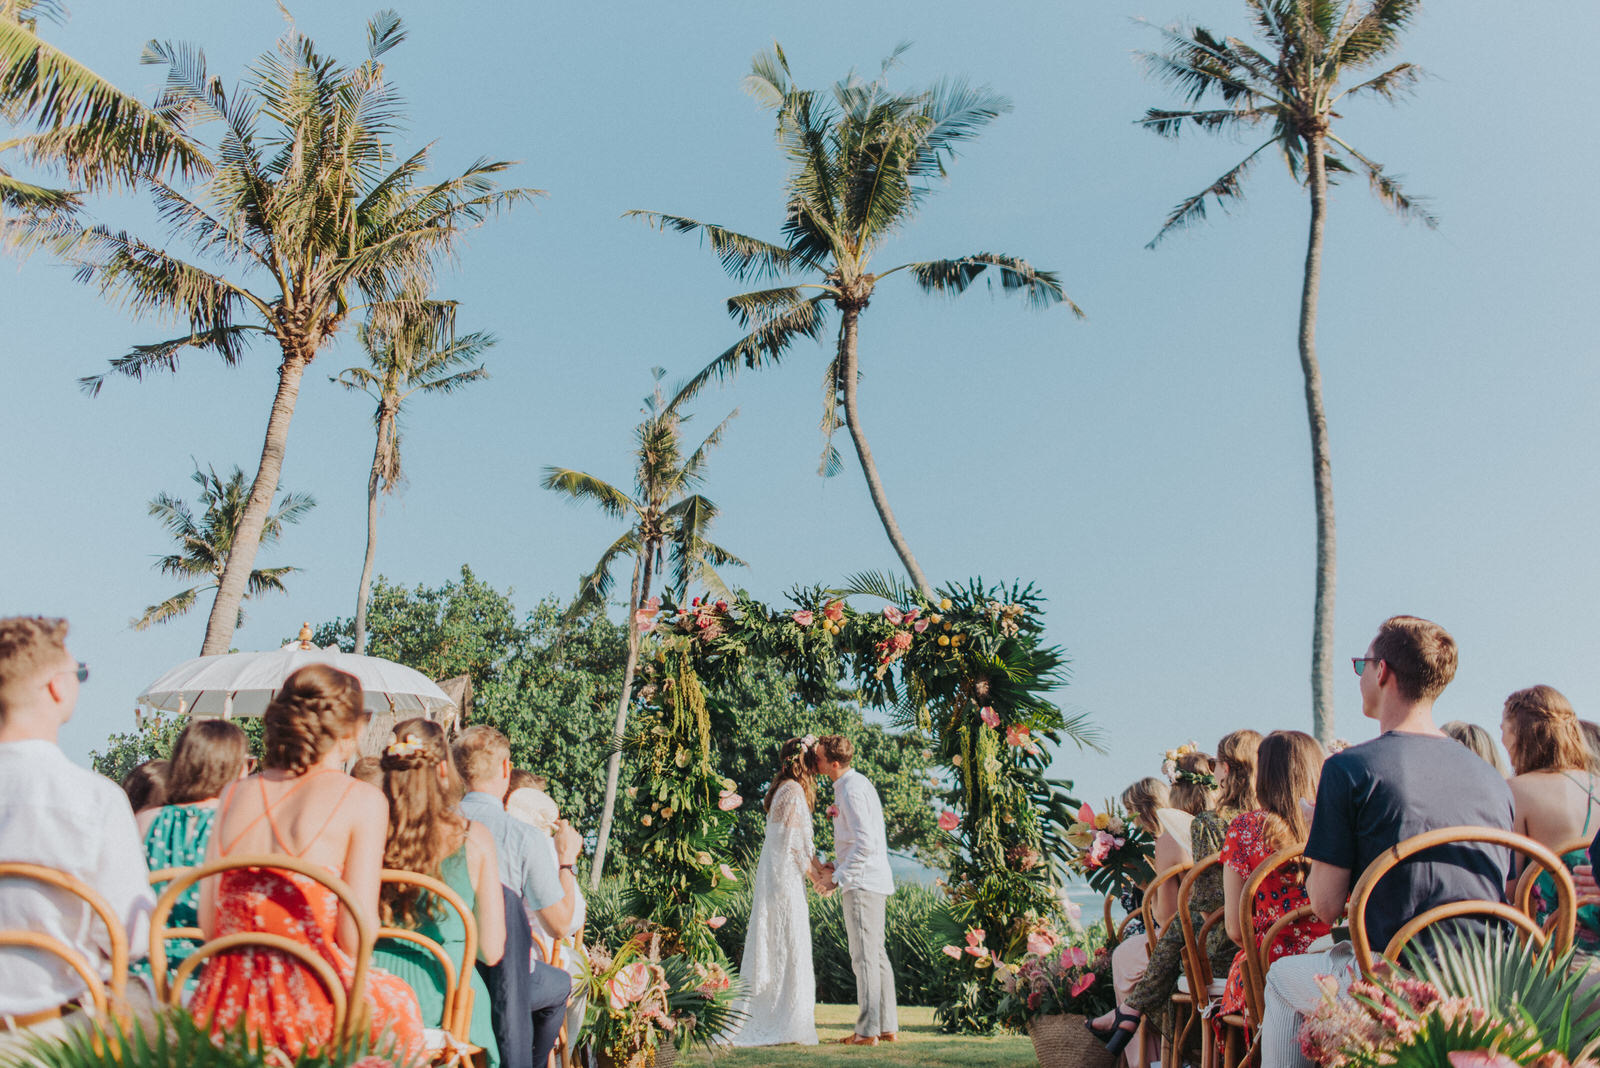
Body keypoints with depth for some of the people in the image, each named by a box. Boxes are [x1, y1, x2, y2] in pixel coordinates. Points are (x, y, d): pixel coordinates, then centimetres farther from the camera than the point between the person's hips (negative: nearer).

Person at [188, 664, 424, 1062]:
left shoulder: (234, 795, 7)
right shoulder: (363, 800, -7)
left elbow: (208, 923, 7)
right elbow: (357, 935, -11)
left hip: (227, 1010, 6)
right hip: (310, 1013, -5)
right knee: (398, 999, 21)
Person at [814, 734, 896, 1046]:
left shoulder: (852, 790, -16)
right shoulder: (857, 784, 15)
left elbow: (865, 844, -22)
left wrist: (837, 877, -15)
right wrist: (836, 865, 14)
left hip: (862, 883, -10)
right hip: (873, 881, 10)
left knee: (864, 956, -6)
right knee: (877, 954, 12)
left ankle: (867, 1030, -1)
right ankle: (888, 1027, 17)